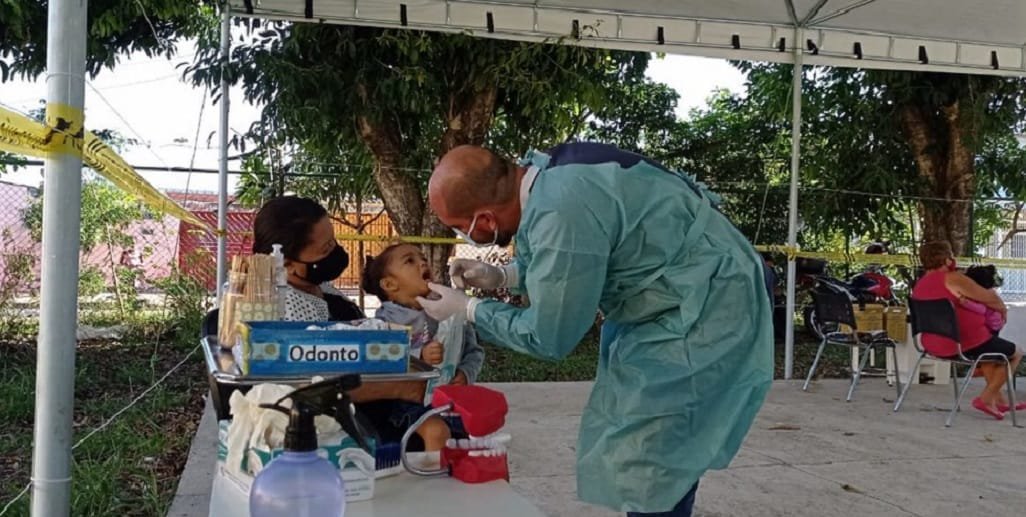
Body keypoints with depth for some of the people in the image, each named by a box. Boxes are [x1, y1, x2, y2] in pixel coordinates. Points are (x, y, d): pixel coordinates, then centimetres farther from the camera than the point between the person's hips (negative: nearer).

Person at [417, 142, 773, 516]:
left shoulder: (561, 213, -31)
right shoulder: (547, 174, -3)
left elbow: (548, 337, -18)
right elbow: (571, 264, 16)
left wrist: (466, 309, -5)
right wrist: (501, 276, 4)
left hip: (708, 309, -9)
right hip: (683, 294, 9)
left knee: (649, 464, -5)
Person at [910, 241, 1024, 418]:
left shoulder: (919, 285, 7)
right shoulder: (953, 279, -18)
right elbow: (990, 298, -10)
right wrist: (1003, 309, 10)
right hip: (965, 347, -9)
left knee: (990, 346, 37)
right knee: (1015, 353, 17)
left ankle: (999, 400, 39)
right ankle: (986, 398, 11)